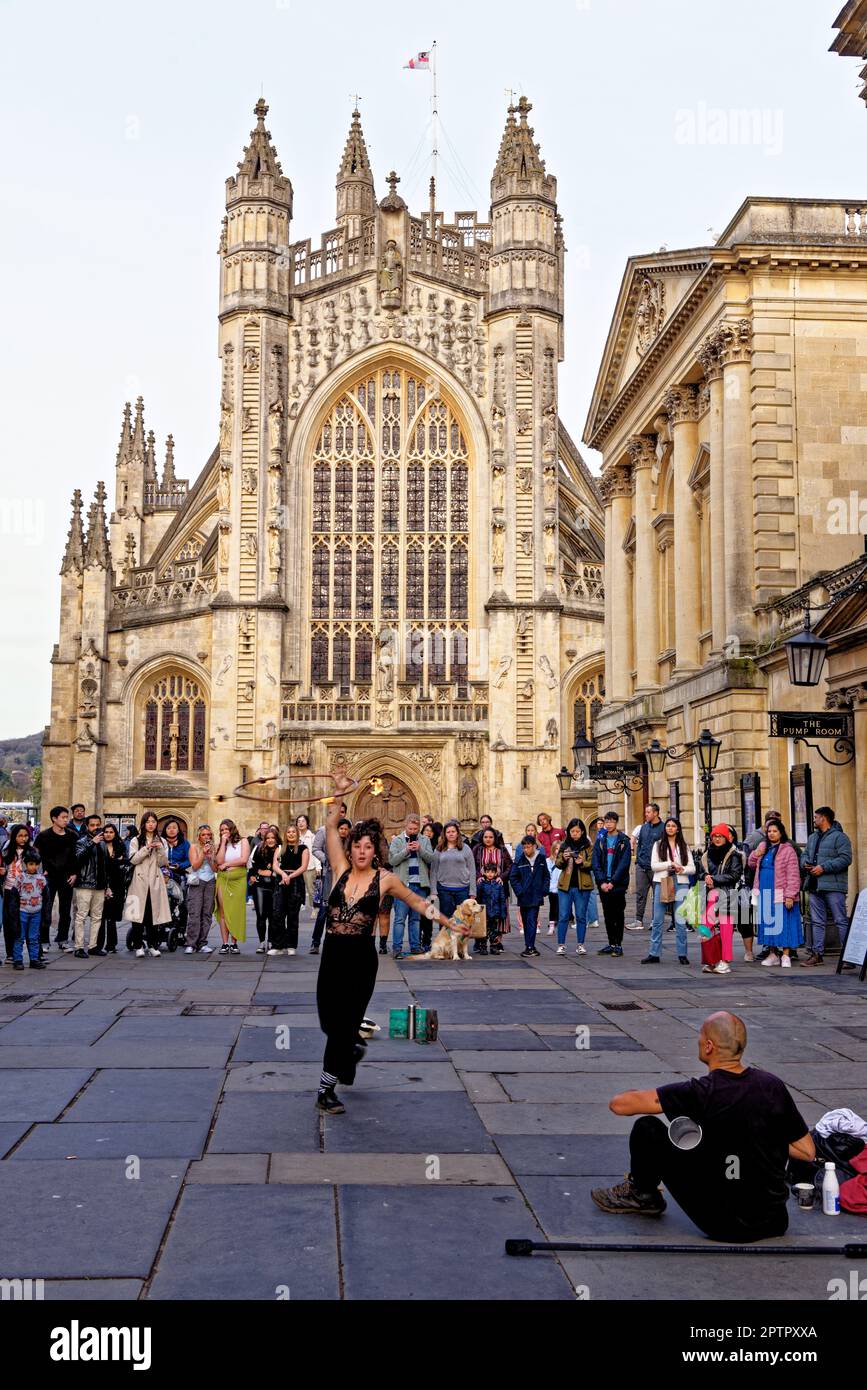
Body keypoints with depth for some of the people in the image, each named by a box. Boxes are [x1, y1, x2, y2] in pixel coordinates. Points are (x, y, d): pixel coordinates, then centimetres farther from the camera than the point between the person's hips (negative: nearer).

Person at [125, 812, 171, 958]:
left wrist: (160, 849, -11)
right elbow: (133, 860, -5)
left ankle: (153, 945, 7)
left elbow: (163, 863, 5)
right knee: (138, 913, -7)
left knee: (153, 913, 0)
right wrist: (147, 848, -14)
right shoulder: (136, 840, 7)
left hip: (155, 881, 2)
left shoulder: (161, 841, 12)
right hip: (139, 881, -2)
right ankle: (138, 946, -2)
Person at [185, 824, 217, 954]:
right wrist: (203, 854, -12)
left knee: (207, 913, 0)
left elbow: (215, 869, 8)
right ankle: (190, 944, -11)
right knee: (194, 913, -10)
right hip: (196, 882, -3)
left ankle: (202, 944, 3)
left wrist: (210, 857, -7)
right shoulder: (194, 847, 5)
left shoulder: (214, 848, 12)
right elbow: (194, 865, -4)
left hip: (210, 882, 3)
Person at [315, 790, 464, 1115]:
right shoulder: (341, 870, 4)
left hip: (361, 959, -3)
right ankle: (353, 1050, 42)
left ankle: (326, 1090, 9)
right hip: (332, 955, 3)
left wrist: (449, 923, 13)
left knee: (344, 1023, -2)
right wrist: (339, 792, -3)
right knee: (328, 1021, 8)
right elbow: (330, 827, 0)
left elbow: (417, 902, 13)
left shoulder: (384, 879, 0)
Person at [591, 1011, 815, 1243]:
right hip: (773, 1222, 5)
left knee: (647, 1129, 5)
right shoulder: (773, 1085, -5)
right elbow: (808, 1152, 4)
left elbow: (618, 1104, -12)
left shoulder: (700, 1094, -17)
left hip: (722, 1224, -5)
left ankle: (642, 1196, 29)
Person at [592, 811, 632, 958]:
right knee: (608, 915, 7)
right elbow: (596, 863, 4)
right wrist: (601, 882, -8)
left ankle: (618, 945, 3)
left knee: (618, 914, -1)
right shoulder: (600, 840, 8)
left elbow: (624, 863, -8)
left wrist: (613, 882, -15)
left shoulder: (624, 840, -2)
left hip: (618, 884, -3)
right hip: (603, 884, 4)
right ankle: (611, 944, 14)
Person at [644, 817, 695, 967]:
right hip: (662, 883, 0)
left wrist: (682, 869, -11)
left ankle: (682, 954, 7)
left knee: (680, 921, 0)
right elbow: (653, 865, -1)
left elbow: (692, 868, 8)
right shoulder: (658, 845, 10)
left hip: (680, 884, 0)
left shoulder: (684, 846, 12)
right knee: (658, 921, 1)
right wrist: (670, 864, -10)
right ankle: (654, 954, 4)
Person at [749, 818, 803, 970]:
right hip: (765, 893, 6)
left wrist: (790, 895, -18)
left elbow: (793, 875, -11)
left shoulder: (788, 850, -6)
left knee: (783, 922, -4)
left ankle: (785, 955, 2)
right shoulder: (763, 846, 13)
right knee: (768, 923, 9)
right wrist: (755, 855, 2)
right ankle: (773, 954, 17)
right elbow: (752, 865, 24)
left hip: (780, 894, -6)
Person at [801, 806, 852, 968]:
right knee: (817, 922, 9)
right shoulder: (812, 838, 20)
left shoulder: (839, 837, -6)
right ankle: (817, 953, 14)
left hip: (833, 887, -8)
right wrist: (805, 863, 2)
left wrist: (823, 868, -18)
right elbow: (805, 854, 26)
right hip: (815, 887, 8)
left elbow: (845, 859, -15)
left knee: (841, 921, -6)